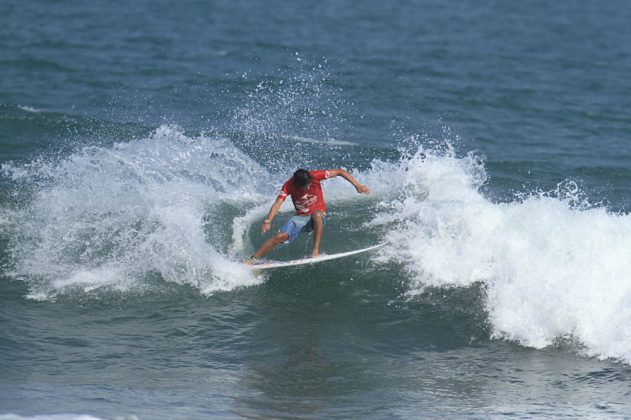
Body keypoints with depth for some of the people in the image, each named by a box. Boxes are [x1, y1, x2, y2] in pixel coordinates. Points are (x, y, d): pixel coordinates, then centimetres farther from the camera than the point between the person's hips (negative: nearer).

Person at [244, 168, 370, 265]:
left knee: (317, 214, -38)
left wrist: (357, 185, -21)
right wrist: (268, 221, -43)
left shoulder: (315, 176, -19)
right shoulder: (288, 185, -17)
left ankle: (315, 251, -34)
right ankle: (252, 259, -12)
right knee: (281, 236, -20)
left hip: (318, 217, -1)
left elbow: (340, 172, -13)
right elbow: (278, 203, -27)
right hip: (301, 217, 1)